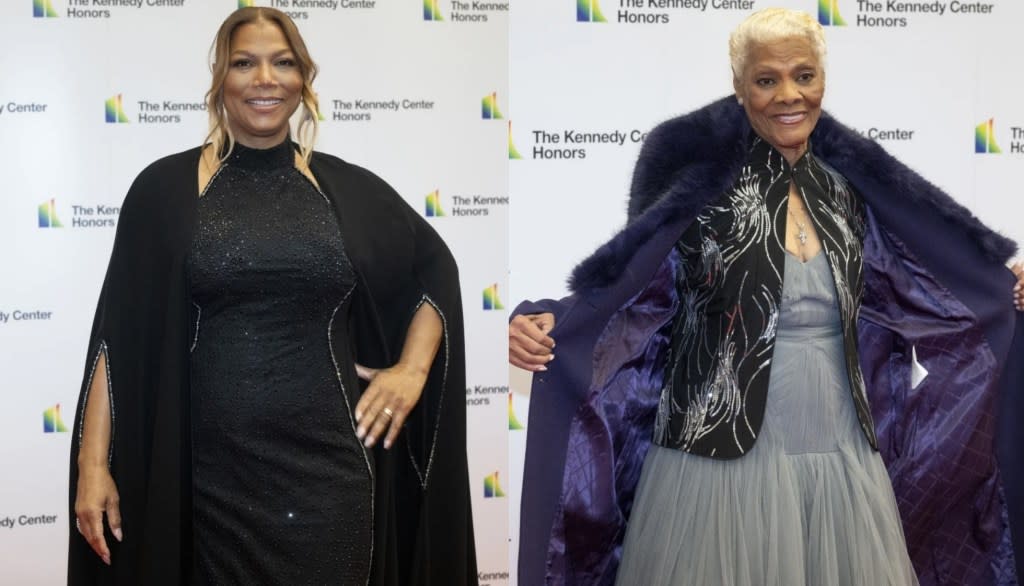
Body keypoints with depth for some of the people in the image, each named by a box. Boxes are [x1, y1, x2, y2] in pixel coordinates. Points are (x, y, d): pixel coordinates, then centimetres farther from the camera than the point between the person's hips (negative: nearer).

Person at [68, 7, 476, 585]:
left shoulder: (348, 188, 5)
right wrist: (93, 461, -5)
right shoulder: (166, 187, 0)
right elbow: (120, 331, 0)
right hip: (212, 472, -1)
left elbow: (436, 267, 17)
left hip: (329, 466, 1)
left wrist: (412, 371, 5)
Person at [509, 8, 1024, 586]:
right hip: (721, 462, -4)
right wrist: (537, 324, -27)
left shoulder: (846, 190, 6)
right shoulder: (699, 187, -8)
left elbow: (915, 288, 19)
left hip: (840, 461, 5)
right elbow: (623, 299, -11)